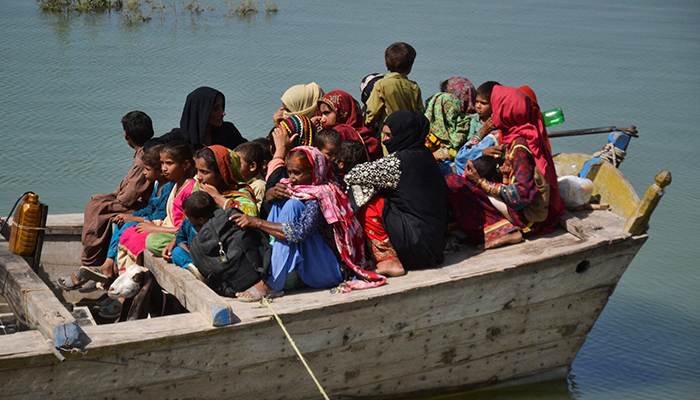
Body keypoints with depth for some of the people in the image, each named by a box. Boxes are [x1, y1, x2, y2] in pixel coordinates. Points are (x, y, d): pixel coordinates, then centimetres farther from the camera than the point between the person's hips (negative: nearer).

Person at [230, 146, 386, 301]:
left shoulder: (321, 196, -19)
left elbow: (301, 233, -32)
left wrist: (257, 223, -29)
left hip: (334, 270, -9)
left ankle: (271, 284, -27)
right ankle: (287, 274, -12)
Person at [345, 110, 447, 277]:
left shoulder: (400, 160, -16)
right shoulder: (424, 155, 10)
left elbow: (356, 175, -12)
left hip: (418, 242, -9)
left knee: (368, 205, -6)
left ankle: (389, 261, -4)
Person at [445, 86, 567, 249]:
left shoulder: (520, 146, -21)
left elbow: (520, 194, -22)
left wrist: (481, 182, -14)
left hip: (530, 217, -10)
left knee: (452, 183, -14)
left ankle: (503, 230, -16)